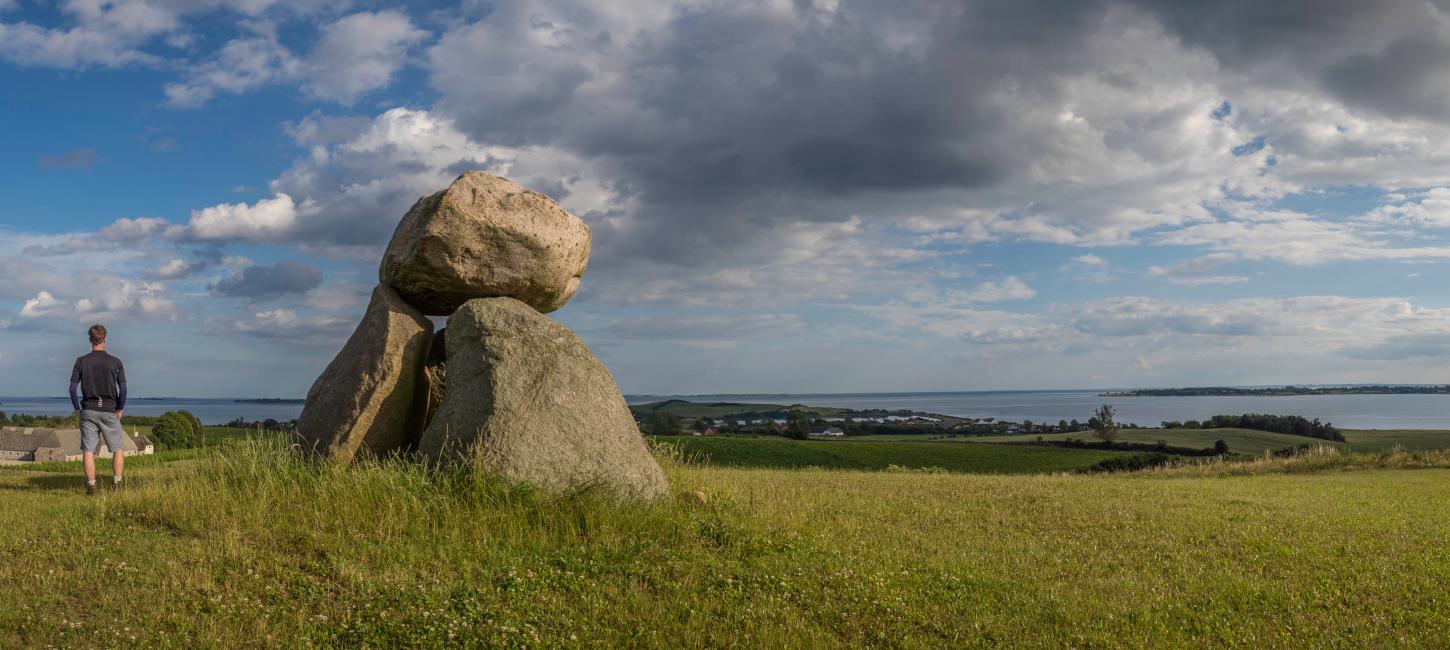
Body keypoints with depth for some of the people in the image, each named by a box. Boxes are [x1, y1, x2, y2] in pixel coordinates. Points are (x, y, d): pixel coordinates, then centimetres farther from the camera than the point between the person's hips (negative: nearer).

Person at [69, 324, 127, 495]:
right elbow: (123, 389, -5)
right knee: (118, 450, 10)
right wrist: (120, 409, 7)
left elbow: (72, 388, -2)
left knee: (88, 451, 4)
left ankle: (91, 487, 1)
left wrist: (77, 409, 9)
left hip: (88, 410, 1)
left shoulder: (81, 361, 1)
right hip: (109, 411, -1)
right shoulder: (115, 362, -2)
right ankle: (116, 484, 1)